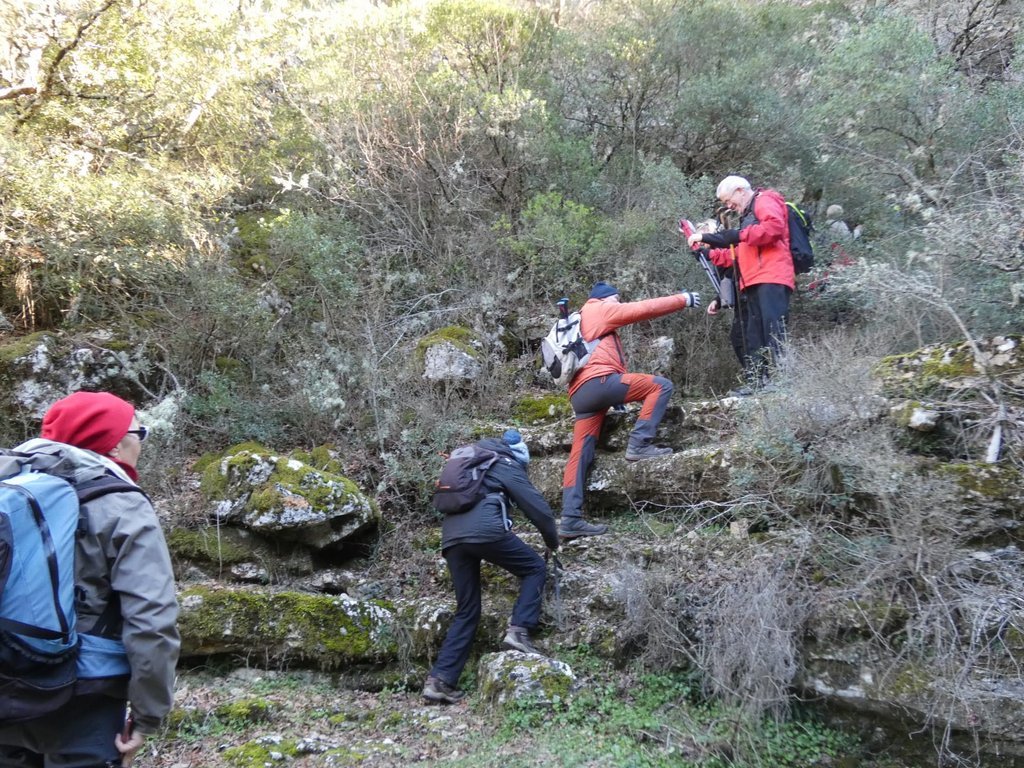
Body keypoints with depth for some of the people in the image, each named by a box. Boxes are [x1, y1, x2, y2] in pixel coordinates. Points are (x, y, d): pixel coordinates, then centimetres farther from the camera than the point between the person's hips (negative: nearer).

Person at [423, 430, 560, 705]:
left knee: (466, 611, 13)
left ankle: (439, 680, 4)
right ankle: (518, 631, -5)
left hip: (450, 536, 6)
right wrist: (553, 542, 25)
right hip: (485, 530, -6)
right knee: (535, 569, 14)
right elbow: (539, 509, 11)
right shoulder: (507, 465, 15)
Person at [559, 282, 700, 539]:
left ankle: (570, 519, -5)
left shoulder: (579, 321, 36)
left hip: (580, 395, 9)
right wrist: (683, 299, 13)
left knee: (580, 455, 2)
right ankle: (639, 444, -12)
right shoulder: (599, 310, 10)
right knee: (661, 385, -4)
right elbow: (643, 309, 5)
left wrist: (617, 396, 29)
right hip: (598, 382, -9)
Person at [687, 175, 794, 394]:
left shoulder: (765, 201, 4)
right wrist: (710, 253, 20)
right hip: (755, 283, 10)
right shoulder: (748, 214, 31)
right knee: (755, 335, 5)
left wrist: (739, 235, -17)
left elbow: (775, 227, -18)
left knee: (773, 331, -17)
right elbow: (739, 254, 28)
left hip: (771, 279, -10)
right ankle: (756, 383, 4)